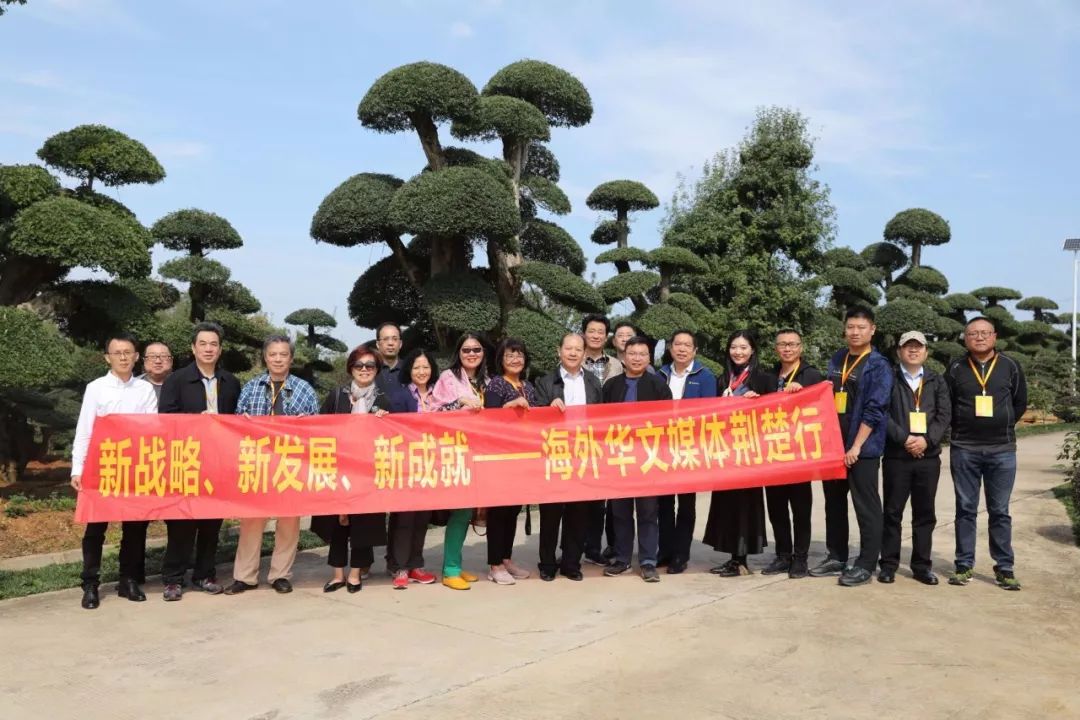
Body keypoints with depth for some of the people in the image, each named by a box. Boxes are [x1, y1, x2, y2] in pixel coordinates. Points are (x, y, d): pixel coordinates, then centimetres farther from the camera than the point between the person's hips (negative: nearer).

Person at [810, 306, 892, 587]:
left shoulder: (879, 366, -7)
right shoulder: (836, 359, 12)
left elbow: (874, 411, -13)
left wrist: (856, 447, -17)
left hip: (862, 448, -7)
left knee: (866, 507, 0)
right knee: (834, 503, 12)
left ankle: (866, 565, 8)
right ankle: (837, 557, 23)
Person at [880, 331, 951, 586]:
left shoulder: (937, 381, 11)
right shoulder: (888, 380, 3)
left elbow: (945, 415, 2)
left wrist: (927, 440, -13)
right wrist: (904, 439, -16)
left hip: (928, 456, 2)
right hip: (896, 456, -2)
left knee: (925, 513, 7)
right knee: (893, 512, 3)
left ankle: (922, 565, 16)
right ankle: (889, 563, 11)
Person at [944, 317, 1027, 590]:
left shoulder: (1010, 367, 2)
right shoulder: (956, 369, 1)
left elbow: (1021, 403, 12)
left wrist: (1002, 426, 11)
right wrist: (963, 428, 8)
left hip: (1002, 450, 0)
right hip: (964, 450, 0)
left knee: (999, 511, 5)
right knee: (965, 509, 6)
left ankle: (1005, 568, 13)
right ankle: (964, 565, 13)